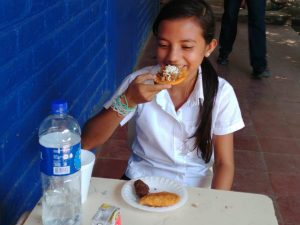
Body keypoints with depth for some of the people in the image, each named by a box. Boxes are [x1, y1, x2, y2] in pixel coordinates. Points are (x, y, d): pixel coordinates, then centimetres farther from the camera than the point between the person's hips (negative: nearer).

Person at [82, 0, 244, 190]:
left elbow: (224, 164, -4)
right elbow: (87, 143, -14)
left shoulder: (221, 93, -12)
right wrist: (127, 101, -27)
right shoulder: (139, 82, -12)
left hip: (195, 188, 3)